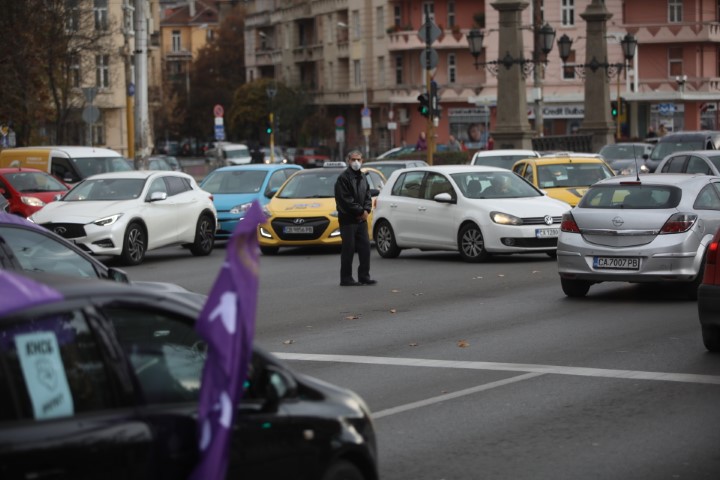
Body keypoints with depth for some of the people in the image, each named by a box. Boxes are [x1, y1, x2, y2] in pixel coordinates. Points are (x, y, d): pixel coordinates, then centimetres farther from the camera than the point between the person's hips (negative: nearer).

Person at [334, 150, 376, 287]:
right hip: (348, 219, -7)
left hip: (361, 219, 7)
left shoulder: (362, 178, 16)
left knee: (365, 247, 6)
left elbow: (367, 196, 16)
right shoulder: (343, 178, -10)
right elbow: (345, 200, -16)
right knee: (348, 249, -4)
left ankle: (364, 276, 13)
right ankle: (346, 279, 1)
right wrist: (360, 211, -13)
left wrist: (366, 210, -3)